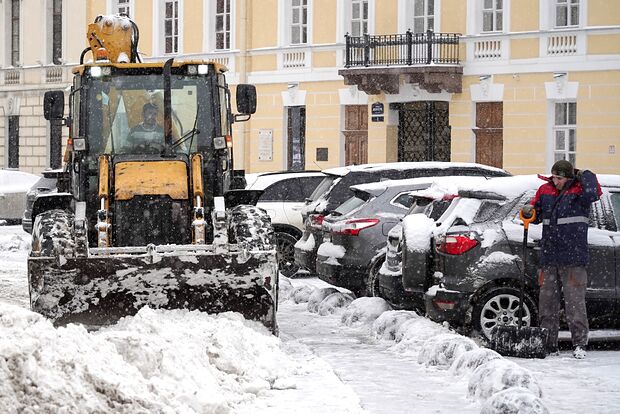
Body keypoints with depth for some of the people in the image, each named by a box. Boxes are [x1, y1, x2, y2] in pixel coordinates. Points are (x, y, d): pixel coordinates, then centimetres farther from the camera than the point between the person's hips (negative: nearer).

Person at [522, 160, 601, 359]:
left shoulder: (579, 190, -3)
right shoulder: (545, 190, 12)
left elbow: (592, 193, -26)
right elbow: (538, 214, 24)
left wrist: (585, 175, -10)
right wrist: (529, 211, 2)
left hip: (573, 259, -6)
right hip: (549, 257, 6)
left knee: (574, 301, -7)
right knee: (547, 300, 7)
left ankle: (579, 344, -3)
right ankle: (548, 344, 14)